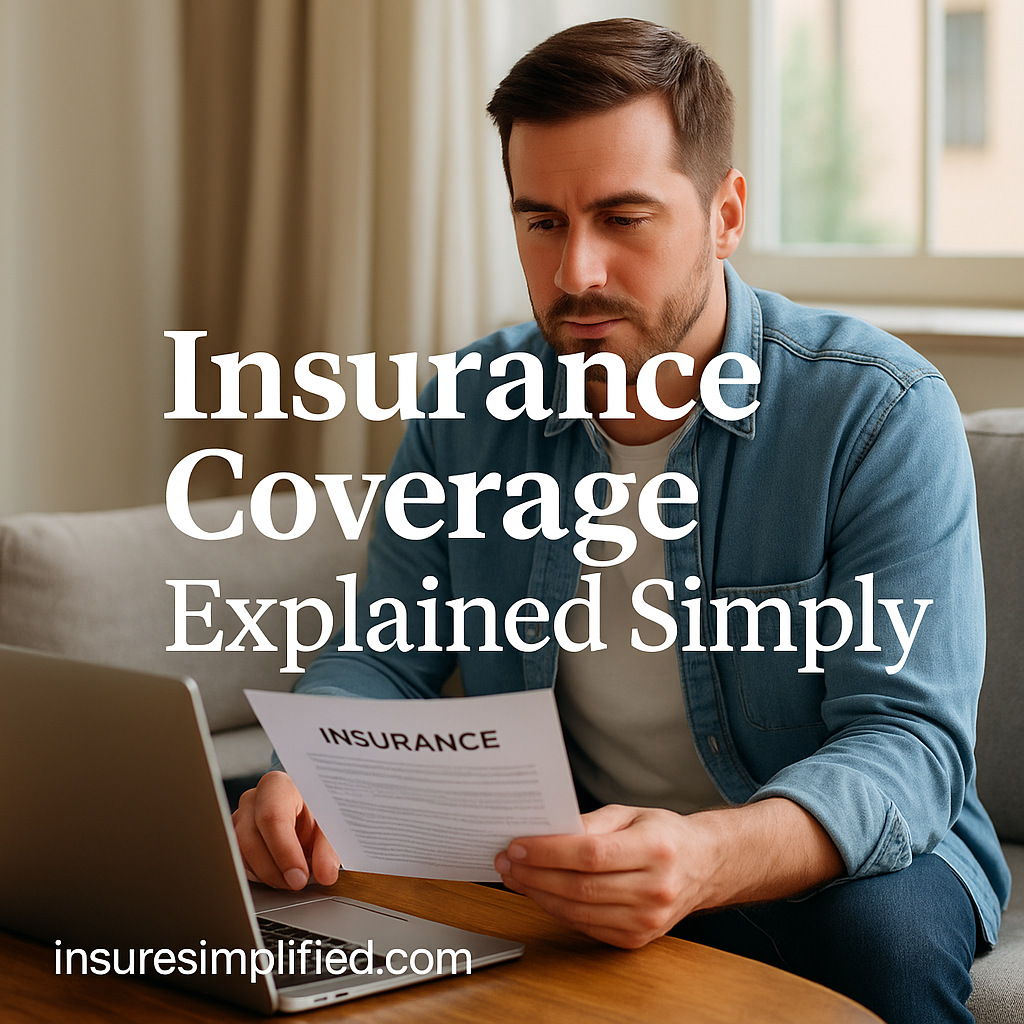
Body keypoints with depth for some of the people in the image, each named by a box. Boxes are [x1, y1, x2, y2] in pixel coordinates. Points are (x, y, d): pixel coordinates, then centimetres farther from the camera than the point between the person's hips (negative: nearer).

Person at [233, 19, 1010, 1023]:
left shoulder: (880, 411, -17)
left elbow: (909, 741, -25)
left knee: (888, 934, -36)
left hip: (829, 860, -3)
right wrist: (306, 779, -25)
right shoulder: (469, 411, -3)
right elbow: (381, 657, 1)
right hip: (554, 854, 4)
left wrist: (708, 859, -46)